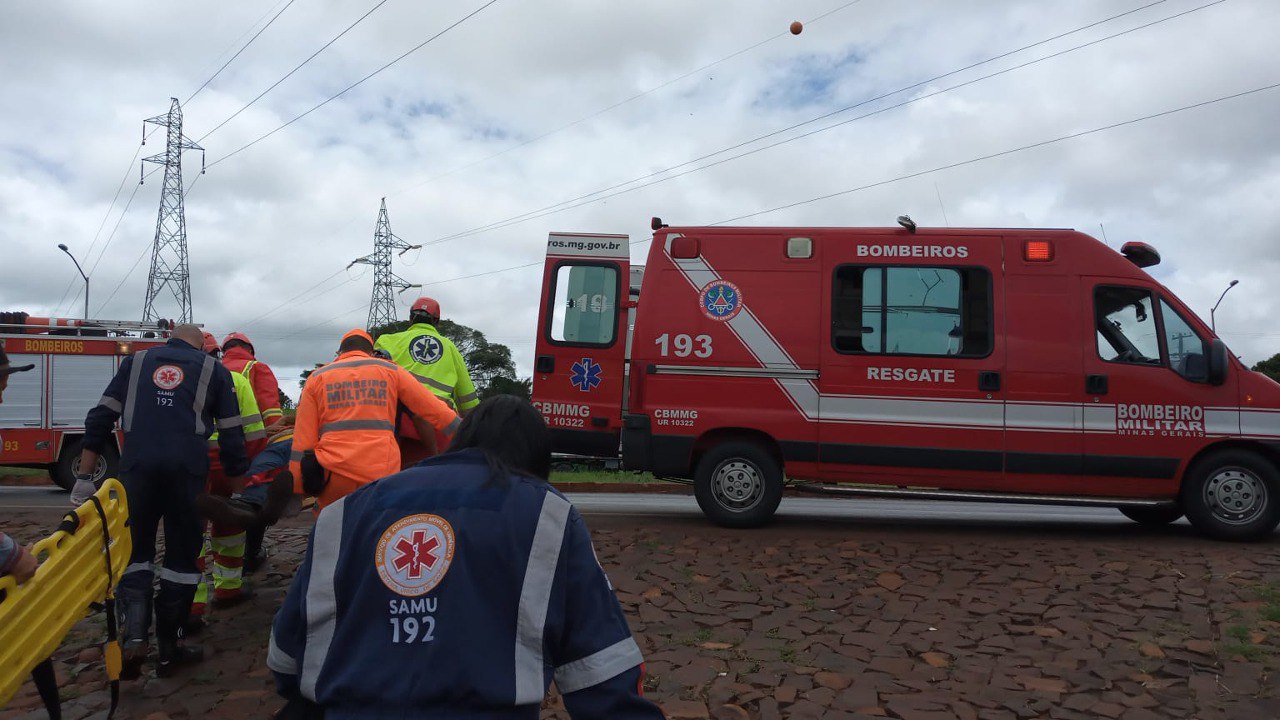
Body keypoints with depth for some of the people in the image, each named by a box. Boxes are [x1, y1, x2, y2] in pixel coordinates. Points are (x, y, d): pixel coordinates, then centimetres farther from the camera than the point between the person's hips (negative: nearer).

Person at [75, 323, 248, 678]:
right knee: (182, 556, 9)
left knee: (135, 552, 15)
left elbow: (100, 419, 13)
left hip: (137, 466, 1)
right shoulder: (213, 370, 14)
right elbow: (232, 435, 9)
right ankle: (169, 649, 16)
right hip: (187, 469, -1)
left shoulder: (136, 361, 19)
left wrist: (84, 478, 14)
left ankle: (133, 635, -3)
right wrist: (238, 481, 16)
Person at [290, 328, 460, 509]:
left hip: (333, 474, 0)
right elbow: (436, 411, 11)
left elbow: (303, 439, 9)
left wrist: (296, 488, 13)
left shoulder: (317, 377, 14)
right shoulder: (391, 371, 13)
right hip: (382, 474, 0)